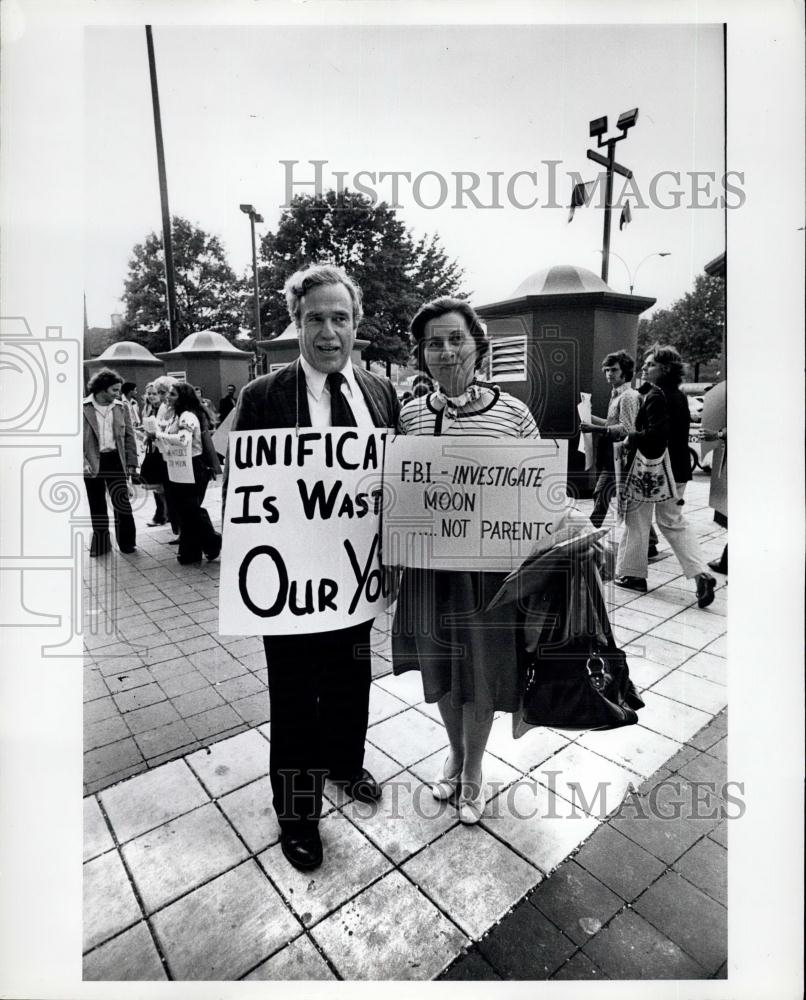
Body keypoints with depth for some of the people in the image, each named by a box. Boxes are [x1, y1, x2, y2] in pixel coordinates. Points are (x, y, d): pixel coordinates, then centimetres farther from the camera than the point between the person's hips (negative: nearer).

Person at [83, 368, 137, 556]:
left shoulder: (122, 408, 5)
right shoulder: (84, 408, -4)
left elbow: (129, 436, 8)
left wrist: (131, 462, 1)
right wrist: (82, 462, -11)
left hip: (115, 460, 1)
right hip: (92, 463, -1)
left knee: (122, 502, -3)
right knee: (97, 506, 9)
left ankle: (127, 543, 12)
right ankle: (100, 545, 21)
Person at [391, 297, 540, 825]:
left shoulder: (513, 412, -6)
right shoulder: (409, 414, 0)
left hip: (490, 569, -2)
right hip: (428, 568, 2)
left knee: (481, 676, 14)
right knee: (441, 673, 20)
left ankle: (474, 770, 42)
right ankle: (455, 752, 49)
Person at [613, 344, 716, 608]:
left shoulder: (655, 396, -17)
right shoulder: (679, 396, 10)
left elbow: (655, 435, -28)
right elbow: (676, 433, 15)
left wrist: (629, 436, -13)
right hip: (677, 470, 8)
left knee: (636, 522, 8)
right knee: (673, 522, 17)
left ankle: (631, 575, 20)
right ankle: (701, 574, 6)